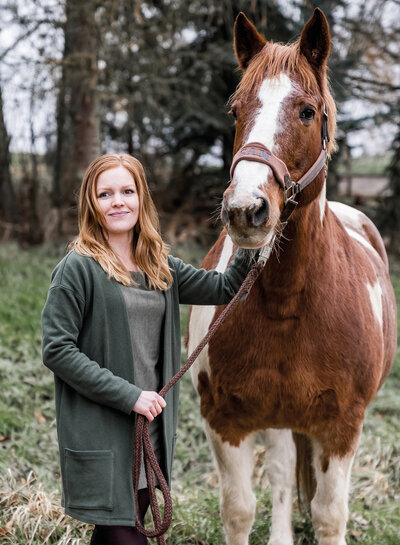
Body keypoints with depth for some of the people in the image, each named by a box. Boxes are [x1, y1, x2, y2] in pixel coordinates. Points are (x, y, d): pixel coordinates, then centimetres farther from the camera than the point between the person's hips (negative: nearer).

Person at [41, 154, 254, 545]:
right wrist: (129, 395, -18)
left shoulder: (160, 266, 10)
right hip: (101, 435, -6)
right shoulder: (79, 267, -10)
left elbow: (224, 288, 14)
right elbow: (57, 351, -14)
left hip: (151, 424, 6)